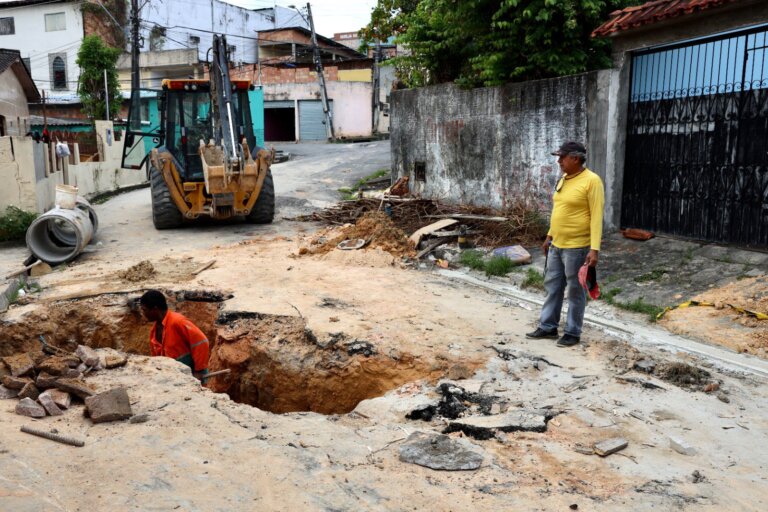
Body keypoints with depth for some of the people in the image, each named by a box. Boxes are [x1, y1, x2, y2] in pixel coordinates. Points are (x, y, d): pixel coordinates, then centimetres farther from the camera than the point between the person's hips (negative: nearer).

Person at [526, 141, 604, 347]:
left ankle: (573, 332, 17)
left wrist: (594, 249, -22)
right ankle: (548, 327, 27)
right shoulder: (563, 179, 9)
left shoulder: (591, 181, -16)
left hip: (576, 247, -8)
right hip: (556, 245, 8)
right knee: (552, 287, 15)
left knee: (575, 291, 4)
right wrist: (549, 236, 21)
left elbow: (596, 217, -18)